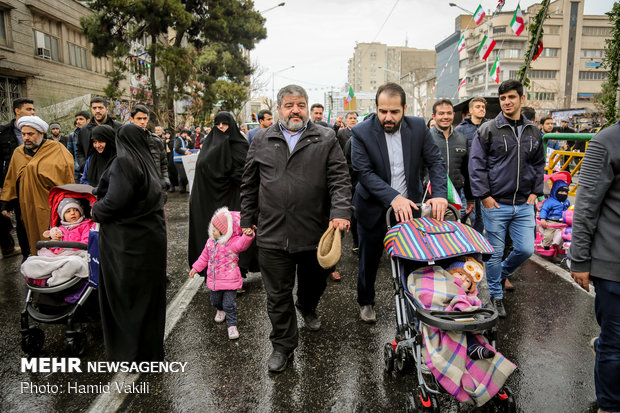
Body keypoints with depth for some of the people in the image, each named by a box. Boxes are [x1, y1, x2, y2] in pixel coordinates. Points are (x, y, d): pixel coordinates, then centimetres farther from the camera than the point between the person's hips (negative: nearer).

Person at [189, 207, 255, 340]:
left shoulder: (233, 242, -16)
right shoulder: (210, 242, 4)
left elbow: (242, 244, -38)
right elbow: (204, 257, 19)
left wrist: (248, 235, -58)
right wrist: (196, 268, 21)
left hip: (230, 280, -6)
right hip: (214, 280, 6)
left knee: (229, 303, -4)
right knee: (215, 301, 22)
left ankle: (232, 325, 13)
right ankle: (221, 310, 55)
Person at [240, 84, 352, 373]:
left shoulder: (326, 139, 2)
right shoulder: (262, 141, 7)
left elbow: (339, 180, -5)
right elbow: (249, 185, 12)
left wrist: (340, 213, -20)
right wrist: (247, 220, 11)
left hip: (315, 232, 0)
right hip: (272, 233, 0)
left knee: (314, 282, 21)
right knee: (278, 294, 7)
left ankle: (307, 308, 54)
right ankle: (283, 346, 24)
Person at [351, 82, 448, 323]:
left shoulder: (418, 127, -5)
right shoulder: (361, 133, -14)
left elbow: (435, 161, -5)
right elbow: (364, 172, -21)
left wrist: (439, 194, -21)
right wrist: (393, 197, -32)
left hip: (408, 206, 2)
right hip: (374, 209, -2)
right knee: (369, 260, 13)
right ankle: (365, 302, 37)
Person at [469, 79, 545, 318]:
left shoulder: (533, 132, 10)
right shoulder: (488, 130, -5)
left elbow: (539, 164, 18)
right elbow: (476, 165, -7)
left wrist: (535, 192, 7)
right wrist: (484, 195, -12)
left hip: (524, 205, 4)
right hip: (495, 204, -4)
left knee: (526, 249, 6)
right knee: (495, 253, 5)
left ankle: (503, 272, 37)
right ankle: (495, 295, 22)